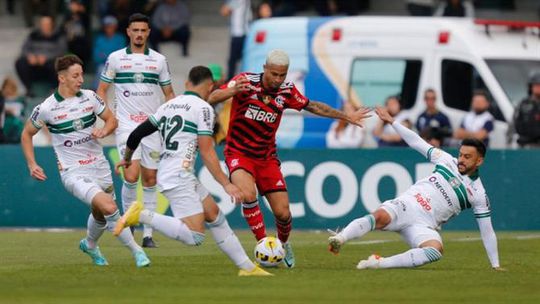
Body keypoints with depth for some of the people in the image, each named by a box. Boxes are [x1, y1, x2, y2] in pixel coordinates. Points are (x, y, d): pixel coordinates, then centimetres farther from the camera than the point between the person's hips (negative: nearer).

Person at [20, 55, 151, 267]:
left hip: (99, 167, 5)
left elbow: (112, 120, 13)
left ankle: (90, 245, 50)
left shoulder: (90, 97, 1)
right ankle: (136, 250, -14)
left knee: (100, 214, 18)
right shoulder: (46, 108, -9)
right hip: (74, 173, -5)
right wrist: (32, 165, -1)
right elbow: (27, 134, 7)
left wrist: (104, 131, -9)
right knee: (109, 208, -25)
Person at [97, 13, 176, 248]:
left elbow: (168, 93, 15)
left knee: (150, 180, 3)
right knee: (131, 176, -18)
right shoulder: (115, 58, 3)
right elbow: (101, 90, 8)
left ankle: (148, 234, 7)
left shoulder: (159, 60, 9)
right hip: (126, 124, -2)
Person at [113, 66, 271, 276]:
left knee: (215, 216, 15)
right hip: (178, 176, -10)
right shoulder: (203, 108, -5)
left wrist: (127, 158, 38)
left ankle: (247, 267, 16)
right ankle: (141, 215, -18)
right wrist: (226, 184, -10)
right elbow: (206, 152, -12)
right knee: (194, 237, -16)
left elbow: (137, 134, 20)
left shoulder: (168, 106, 16)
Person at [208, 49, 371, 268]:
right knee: (248, 194, -32)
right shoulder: (246, 81, -16)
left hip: (267, 157, 4)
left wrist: (346, 116, 15)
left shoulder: (287, 91, -4)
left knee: (283, 213, -2)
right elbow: (212, 99, -26)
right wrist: (232, 91, -46)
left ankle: (283, 244, 31)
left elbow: (312, 106, 13)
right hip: (239, 153, -4)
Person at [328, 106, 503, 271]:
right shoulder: (447, 161, 12)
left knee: (436, 250, -36)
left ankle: (379, 263, -40)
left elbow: (487, 232, 9)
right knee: (380, 217, -34)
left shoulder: (478, 194, 6)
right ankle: (339, 239, -51)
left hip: (423, 226, -1)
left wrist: (495, 265, 7)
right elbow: (417, 142, 16)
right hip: (406, 204, 1)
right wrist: (392, 122, 10)